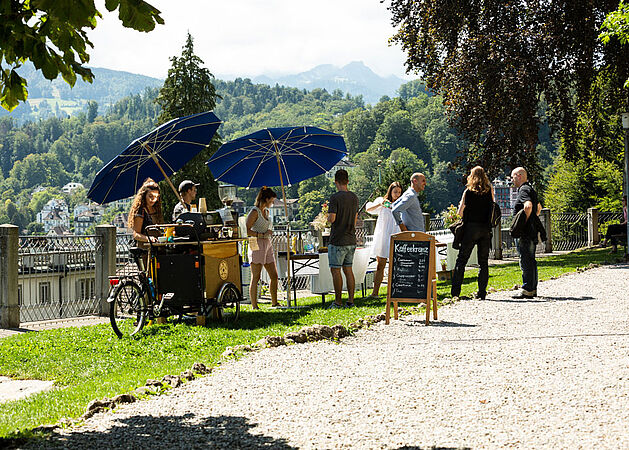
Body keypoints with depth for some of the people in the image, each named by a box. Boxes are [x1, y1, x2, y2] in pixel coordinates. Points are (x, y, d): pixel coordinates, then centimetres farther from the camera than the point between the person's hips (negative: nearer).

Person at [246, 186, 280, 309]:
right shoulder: (255, 212, -10)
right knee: (255, 278, -6)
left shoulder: (266, 211, 15)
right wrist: (262, 234, -17)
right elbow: (247, 230, -16)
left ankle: (274, 302, 17)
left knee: (274, 275, 8)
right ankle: (254, 305, -4)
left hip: (267, 245, 9)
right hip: (257, 245, -9)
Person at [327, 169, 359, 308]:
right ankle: (350, 300, 10)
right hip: (351, 240, 7)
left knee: (335, 270, 0)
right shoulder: (354, 197, 9)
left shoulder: (335, 197, -14)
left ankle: (338, 301, 1)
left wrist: (328, 216, 2)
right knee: (348, 269, 11)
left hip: (337, 241, -7)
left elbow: (332, 218, -18)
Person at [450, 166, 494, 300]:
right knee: (483, 262, 8)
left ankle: (455, 291, -3)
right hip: (486, 229, 2)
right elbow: (492, 210, 9)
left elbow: (460, 212, -2)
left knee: (461, 259, 3)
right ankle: (482, 292, 5)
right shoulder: (490, 191, 4)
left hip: (471, 227, -2)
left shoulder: (468, 191, -2)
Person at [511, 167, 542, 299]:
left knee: (526, 261, -8)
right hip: (532, 231, 10)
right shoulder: (531, 189, 19)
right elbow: (539, 207, 34)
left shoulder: (523, 190, -13)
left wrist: (523, 222, -21)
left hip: (526, 233, -10)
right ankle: (533, 289, 17)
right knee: (531, 261, 13)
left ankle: (527, 290, -8)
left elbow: (528, 206, -31)